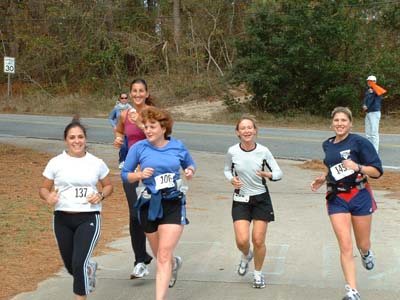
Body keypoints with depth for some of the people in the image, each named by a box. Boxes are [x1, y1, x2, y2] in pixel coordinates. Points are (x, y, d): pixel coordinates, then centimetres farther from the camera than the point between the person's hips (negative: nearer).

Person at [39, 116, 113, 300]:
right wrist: (48, 197, -18)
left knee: (79, 263, -17)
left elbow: (108, 186, 13)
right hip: (63, 219, 2)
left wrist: (101, 195, -8)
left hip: (89, 218, -2)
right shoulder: (56, 163, -1)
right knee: (71, 266, 14)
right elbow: (44, 188, 5)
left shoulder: (96, 163, 1)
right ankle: (89, 268, 49)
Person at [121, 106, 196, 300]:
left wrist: (190, 171, -4)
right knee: (160, 255, 18)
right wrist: (140, 175, -18)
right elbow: (125, 175, 1)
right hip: (149, 205, 2)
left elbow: (190, 164, 18)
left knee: (164, 256, -12)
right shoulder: (139, 148, -5)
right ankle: (175, 263, 55)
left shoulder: (178, 146, 0)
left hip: (174, 204, -1)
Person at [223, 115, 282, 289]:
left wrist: (269, 175, -25)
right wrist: (232, 180, -11)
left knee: (258, 241, 0)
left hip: (261, 199, 0)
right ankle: (246, 256, 28)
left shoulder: (263, 151, -12)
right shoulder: (232, 152, -9)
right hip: (241, 200, 0)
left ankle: (258, 274, 25)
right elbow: (227, 170, 10)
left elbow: (278, 173, -3)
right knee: (242, 240, -10)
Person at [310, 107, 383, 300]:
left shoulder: (359, 142, -10)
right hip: (337, 198, 3)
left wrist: (357, 167, -27)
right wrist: (322, 179, 9)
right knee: (345, 246, -8)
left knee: (362, 244, 12)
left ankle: (366, 253, 51)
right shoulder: (328, 145, 7)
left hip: (359, 196, -3)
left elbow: (377, 171, -12)